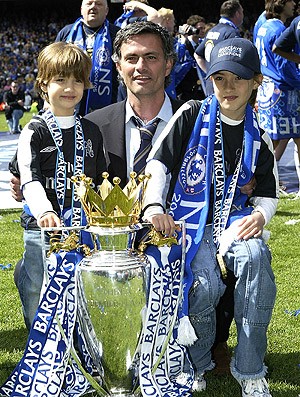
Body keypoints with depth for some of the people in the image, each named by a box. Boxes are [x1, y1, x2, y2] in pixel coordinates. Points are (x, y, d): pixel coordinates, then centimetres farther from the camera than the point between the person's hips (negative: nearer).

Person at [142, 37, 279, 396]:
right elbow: (157, 162, -4)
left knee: (254, 256, -34)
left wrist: (260, 214, -8)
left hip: (235, 220, 2)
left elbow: (268, 192, 16)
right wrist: (153, 205, -21)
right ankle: (196, 365, 3)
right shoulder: (192, 114, 2)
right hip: (191, 222, -2)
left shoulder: (257, 136, 12)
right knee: (206, 286, -31)